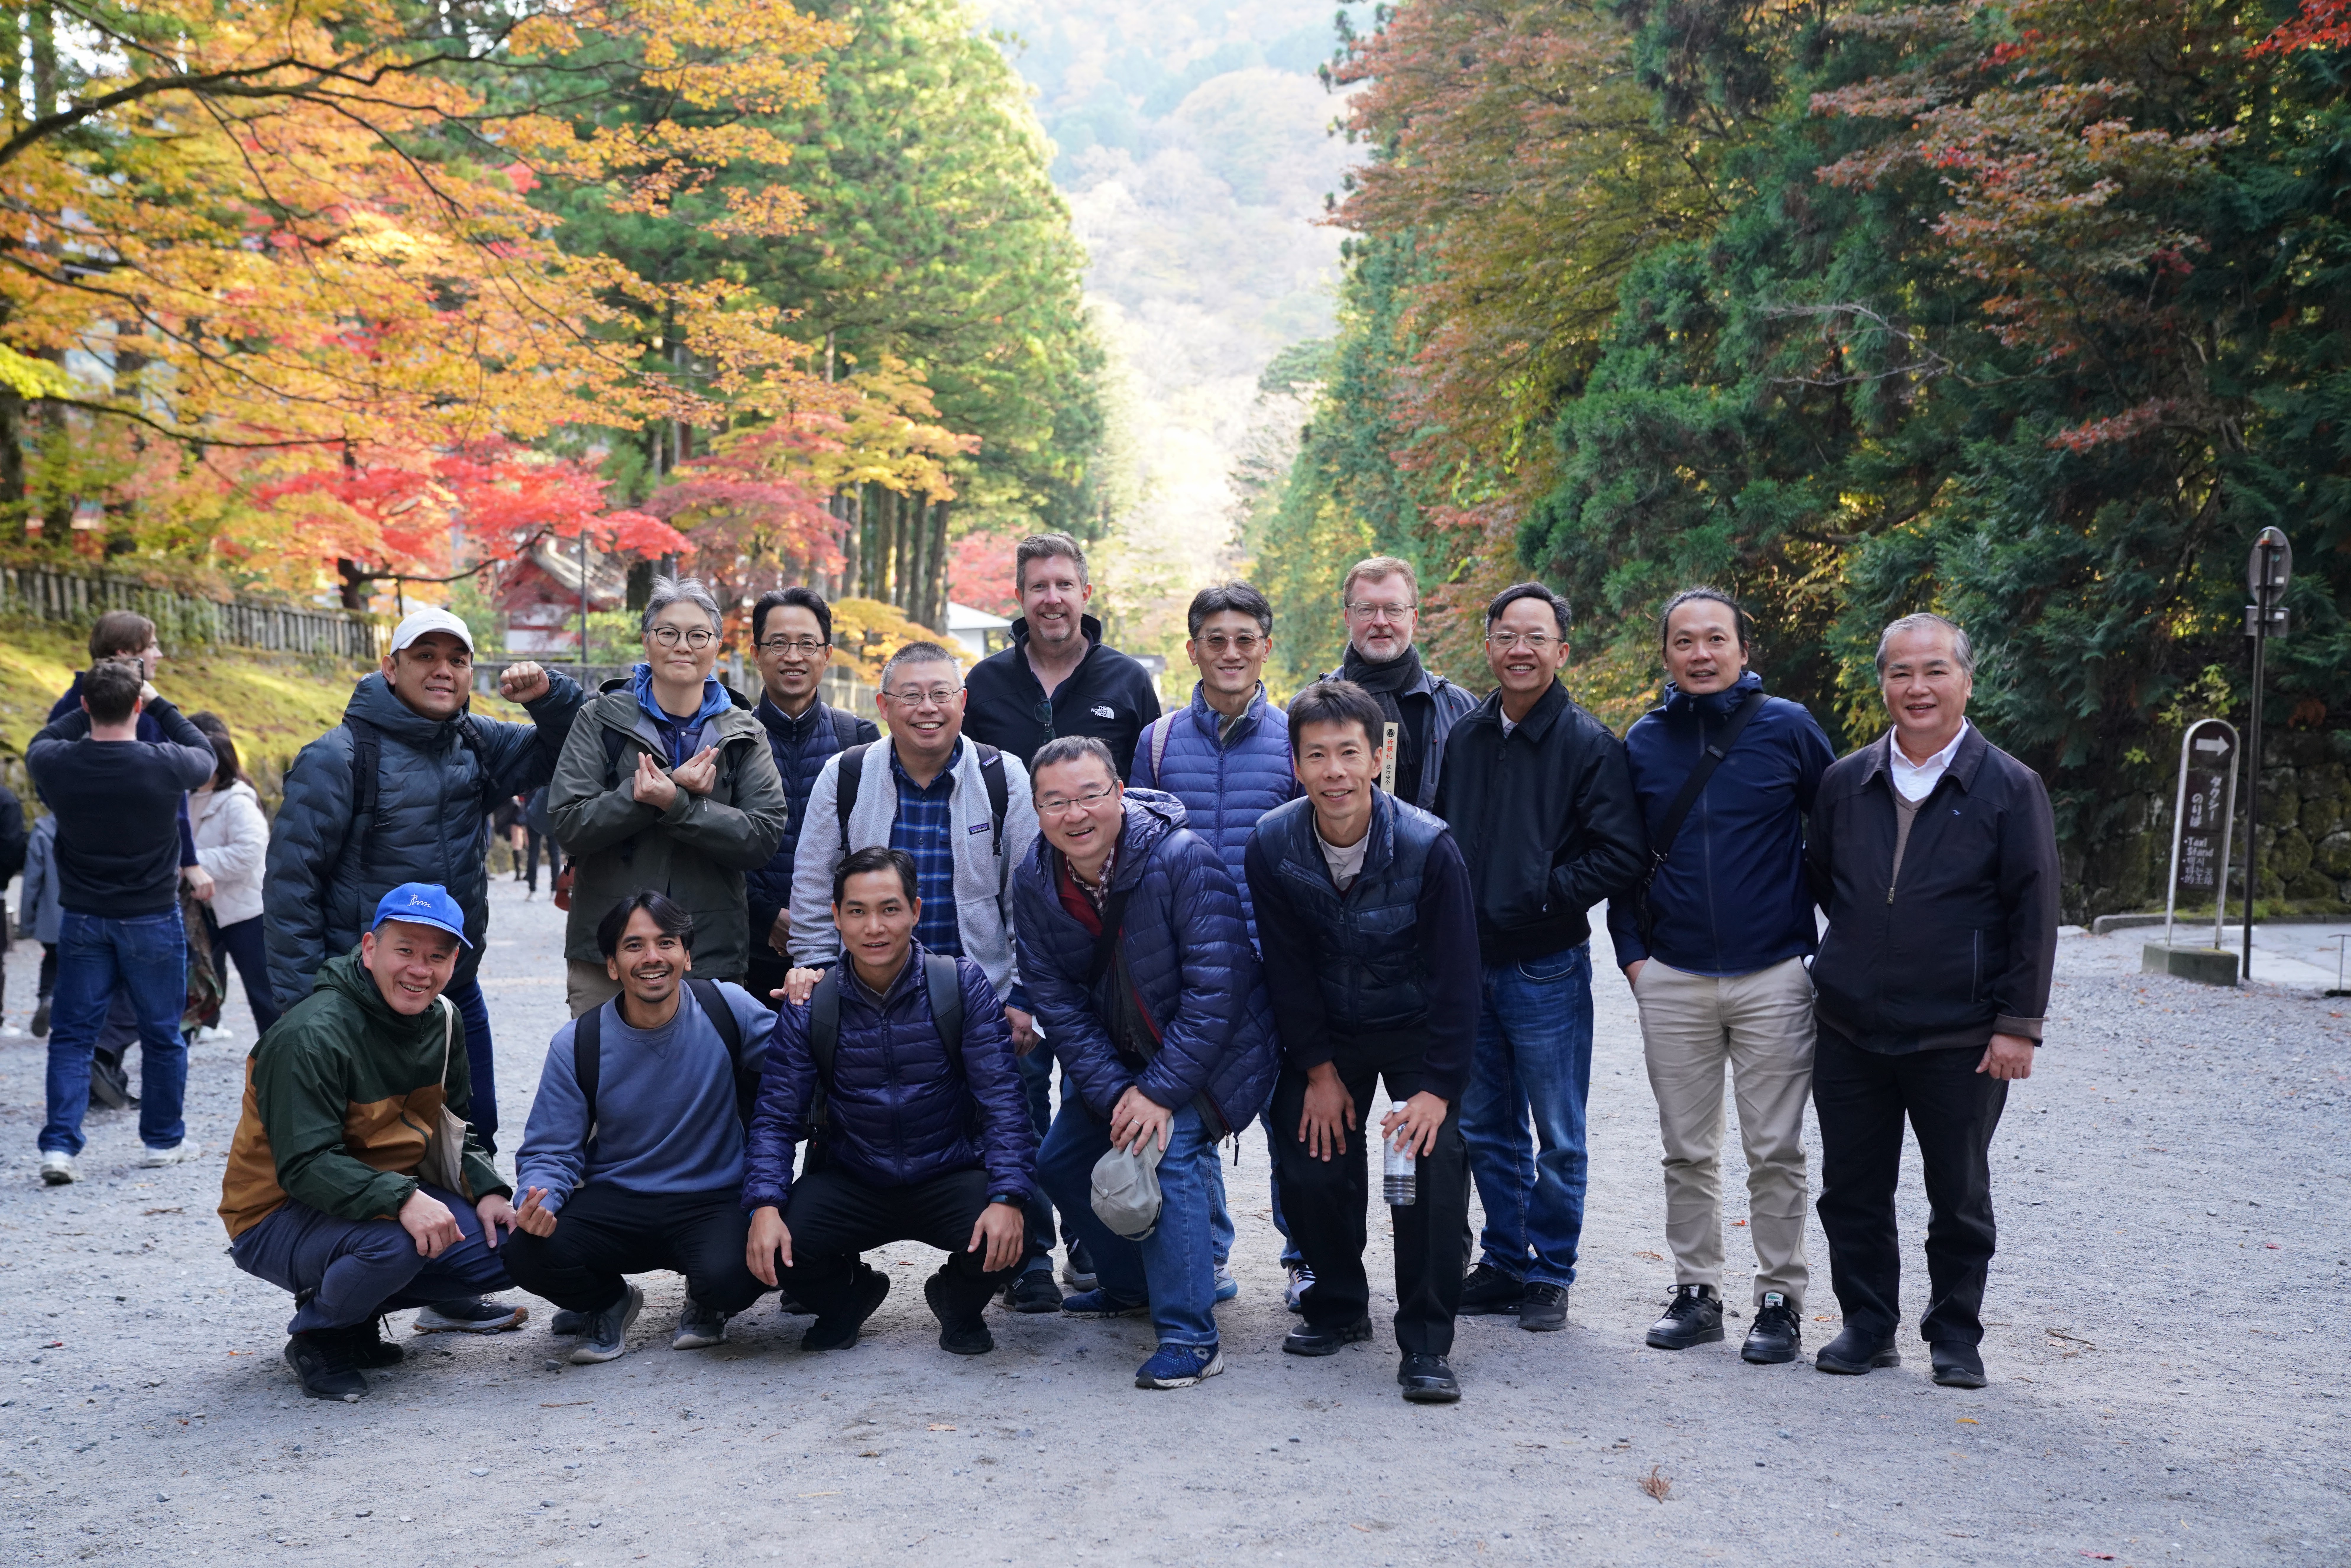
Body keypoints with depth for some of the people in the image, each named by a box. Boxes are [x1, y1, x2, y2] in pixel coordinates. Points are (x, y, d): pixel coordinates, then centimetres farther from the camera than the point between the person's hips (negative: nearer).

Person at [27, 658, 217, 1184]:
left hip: (83, 919, 2)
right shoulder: (164, 765, -18)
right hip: (153, 918, -2)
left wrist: (93, 711, 14)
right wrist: (160, 705, 13)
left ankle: (59, 1144, 0)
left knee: (72, 1035, 9)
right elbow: (203, 755, 6)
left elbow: (41, 744, 14)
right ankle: (164, 1139, 23)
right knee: (161, 1033, 12)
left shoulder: (57, 764, -12)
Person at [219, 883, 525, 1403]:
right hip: (281, 1216, -8)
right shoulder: (313, 1035, -23)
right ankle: (318, 1336, -5)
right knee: (394, 1243, -37)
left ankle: (359, 1311, 10)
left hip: (394, 1193, 8)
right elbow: (305, 1166, -29)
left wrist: (487, 1190, -5)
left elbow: (457, 1124, 14)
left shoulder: (442, 1021, 2)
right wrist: (401, 1199, -43)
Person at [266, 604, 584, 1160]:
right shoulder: (338, 758, -12)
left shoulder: (476, 743, 6)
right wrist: (304, 1006, -16)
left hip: (459, 990, 6)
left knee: (474, 1142, 13)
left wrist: (548, 695, -6)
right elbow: (290, 884, -12)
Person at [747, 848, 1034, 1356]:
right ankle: (847, 1297, 14)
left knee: (1006, 1238, -30)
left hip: (950, 1177, -1)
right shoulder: (810, 1006, -3)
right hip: (849, 1184, 1)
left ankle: (959, 1303, 10)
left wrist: (1007, 1198, -27)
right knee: (773, 1242, -25)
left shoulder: (963, 986, -7)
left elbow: (1001, 1100, -12)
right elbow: (776, 1117, -4)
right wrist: (765, 1207, -22)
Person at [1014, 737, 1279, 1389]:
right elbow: (1058, 1003, -7)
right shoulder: (1037, 881, -9)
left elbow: (1215, 990, -26)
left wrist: (1161, 1091, -27)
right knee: (1060, 1162, 11)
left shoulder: (1183, 859, -26)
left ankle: (1189, 1336, -21)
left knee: (1168, 1152, -27)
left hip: (1207, 1049, -7)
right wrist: (1114, 1094, -17)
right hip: (1119, 1057, 7)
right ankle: (1133, 1284, 34)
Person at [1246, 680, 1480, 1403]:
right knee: (1309, 1170, -4)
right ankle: (1340, 1306, 23)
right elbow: (1287, 967, -6)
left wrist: (1438, 1087, -21)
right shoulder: (1272, 844, -16)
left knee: (1433, 1164, -17)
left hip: (1417, 1030, -3)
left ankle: (1426, 1344, -5)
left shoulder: (1429, 846, -24)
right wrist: (1318, 1071, -7)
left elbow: (1456, 977, -18)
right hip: (1325, 1032, 3)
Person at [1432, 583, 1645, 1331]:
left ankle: (1550, 1275, 16)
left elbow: (1619, 856, -12)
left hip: (1548, 968, -5)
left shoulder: (1590, 745, -8)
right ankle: (1503, 1263, 26)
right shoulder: (1464, 737, 9)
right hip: (1469, 963, 5)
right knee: (1486, 1129, 13)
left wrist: (1542, 894, -16)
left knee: (1558, 1138, 4)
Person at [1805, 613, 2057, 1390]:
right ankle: (1867, 1326, 23)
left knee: (1959, 1197, 9)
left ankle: (1956, 1337, 22)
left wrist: (2018, 1024, -9)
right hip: (1848, 1029, 3)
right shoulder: (1844, 781, 7)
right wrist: (1838, 972, 10)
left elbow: (2034, 913, -5)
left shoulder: (2010, 787, -3)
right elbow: (1818, 880, 19)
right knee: (1852, 1192, 9)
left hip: (1959, 1038, -3)